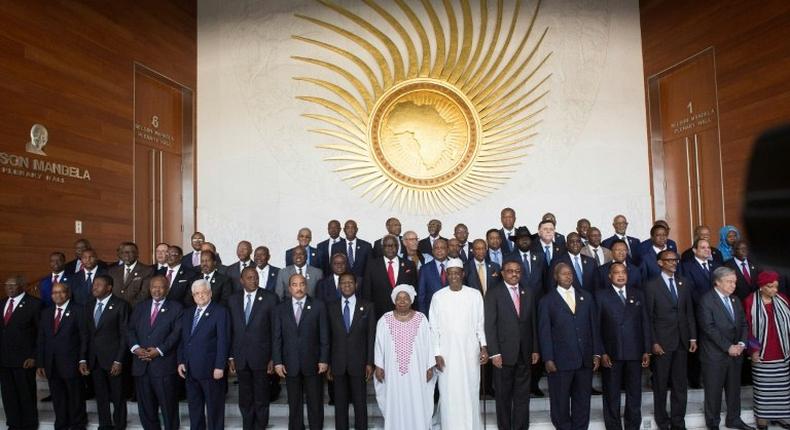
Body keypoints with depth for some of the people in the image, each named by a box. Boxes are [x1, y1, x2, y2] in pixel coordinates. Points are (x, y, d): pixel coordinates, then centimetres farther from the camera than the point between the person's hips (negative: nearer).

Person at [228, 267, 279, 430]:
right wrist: (231, 357, 3)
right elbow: (231, 330, 6)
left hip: (261, 356, -3)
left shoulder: (270, 298, -5)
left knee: (261, 399, 7)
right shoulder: (233, 299, 6)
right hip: (240, 357, 3)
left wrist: (274, 358, -8)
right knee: (245, 400, 13)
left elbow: (275, 329, -5)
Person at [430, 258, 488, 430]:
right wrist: (437, 354, -3)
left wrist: (483, 347, -3)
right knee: (449, 392, 3)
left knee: (470, 391, 7)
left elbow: (480, 324, 5)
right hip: (447, 353, 0)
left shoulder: (475, 295, -1)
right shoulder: (438, 297, -2)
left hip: (470, 352, 1)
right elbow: (434, 328, 1)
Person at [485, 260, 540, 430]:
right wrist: (494, 353, -13)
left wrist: (535, 349, 7)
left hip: (525, 354, 3)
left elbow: (533, 323, 11)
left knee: (522, 395, 8)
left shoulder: (528, 293, 9)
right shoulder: (494, 293, -5)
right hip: (504, 353, -3)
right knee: (503, 395, 8)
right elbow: (490, 325, -8)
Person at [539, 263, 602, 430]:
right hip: (560, 360, -3)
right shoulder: (547, 301, -1)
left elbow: (594, 327, 10)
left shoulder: (586, 297, 10)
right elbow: (544, 332, -3)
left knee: (583, 400, 11)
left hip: (585, 359, 3)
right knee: (560, 401, 8)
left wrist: (596, 354, 4)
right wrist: (548, 359, -8)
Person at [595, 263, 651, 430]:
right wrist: (601, 353, -10)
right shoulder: (601, 295, 0)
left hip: (635, 352, 3)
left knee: (635, 394, 8)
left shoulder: (638, 294, 11)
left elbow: (645, 323, 9)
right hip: (611, 353, -3)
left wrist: (646, 351, 3)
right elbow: (597, 326, -4)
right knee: (611, 395, 7)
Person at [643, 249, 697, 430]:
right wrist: (653, 342, -12)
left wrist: (693, 337, 5)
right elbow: (649, 317, -7)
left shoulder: (683, 283, 10)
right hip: (662, 341, -4)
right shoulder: (651, 285, -5)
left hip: (682, 341, 4)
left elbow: (689, 312, 11)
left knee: (680, 383, 9)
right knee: (661, 384, 6)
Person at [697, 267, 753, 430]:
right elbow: (709, 328, -17)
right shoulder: (706, 300, -11)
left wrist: (741, 343, -4)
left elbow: (743, 324, 13)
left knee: (734, 389, 14)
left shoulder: (735, 300, 12)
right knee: (714, 391, 4)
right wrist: (728, 347, -17)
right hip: (715, 354, -6)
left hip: (735, 353, 6)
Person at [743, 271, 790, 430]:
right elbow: (747, 327, -6)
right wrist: (753, 349, -9)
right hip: (762, 353, -3)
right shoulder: (750, 302, -9)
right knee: (763, 387, 5)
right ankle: (762, 417, 17)